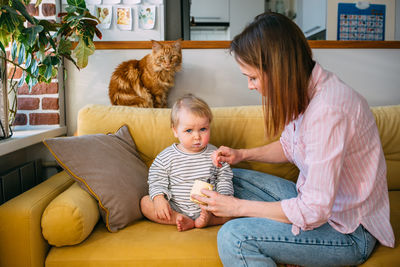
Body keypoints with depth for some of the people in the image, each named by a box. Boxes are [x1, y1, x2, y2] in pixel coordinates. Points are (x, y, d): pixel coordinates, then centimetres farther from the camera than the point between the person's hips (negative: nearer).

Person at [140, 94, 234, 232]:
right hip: (174, 209, 1)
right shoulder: (166, 157, -2)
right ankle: (181, 220, -25)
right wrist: (159, 198, -19)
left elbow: (224, 180, 5)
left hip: (207, 208, 0)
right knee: (145, 202, -17)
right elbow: (156, 180, -1)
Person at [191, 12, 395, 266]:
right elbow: (289, 146, 15)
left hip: (348, 232, -9)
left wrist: (238, 206, -20)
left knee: (233, 237, -26)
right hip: (315, 198, 9)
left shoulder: (327, 110, -32)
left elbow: (314, 211, -29)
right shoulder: (304, 90, -3)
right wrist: (242, 154, 1)